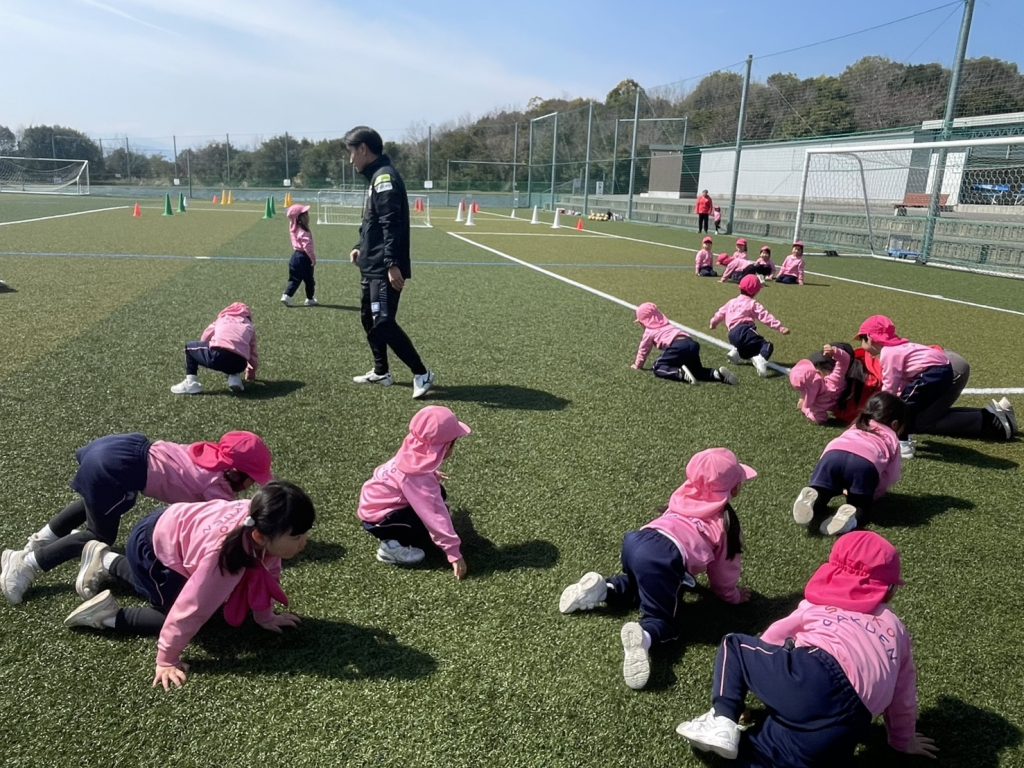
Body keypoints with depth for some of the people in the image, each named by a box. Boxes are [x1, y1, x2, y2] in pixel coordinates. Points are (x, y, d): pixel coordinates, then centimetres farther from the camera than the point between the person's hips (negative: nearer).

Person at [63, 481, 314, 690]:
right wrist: (166, 660, -22)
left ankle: (108, 563, 46)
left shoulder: (261, 523, -23)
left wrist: (264, 616, 6)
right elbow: (190, 608, -34)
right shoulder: (222, 554, -44)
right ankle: (109, 615, 3)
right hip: (151, 545, -7)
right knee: (192, 611, -13)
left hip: (174, 526, 7)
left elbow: (267, 570, -5)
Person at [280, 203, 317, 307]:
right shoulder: (303, 231, -20)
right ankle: (310, 299, 17)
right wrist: (313, 258, -20)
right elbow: (307, 245, -24)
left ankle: (286, 296, 0)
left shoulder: (294, 229, 7)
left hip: (296, 255, 8)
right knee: (309, 280, 7)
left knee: (294, 279, 10)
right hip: (304, 257, -8)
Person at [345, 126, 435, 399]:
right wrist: (361, 248, 17)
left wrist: (393, 264, -29)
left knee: (383, 322, -13)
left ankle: (422, 374, -6)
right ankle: (381, 372, 28)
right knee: (369, 318, 17)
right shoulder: (376, 177, 17)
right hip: (373, 266, 11)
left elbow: (392, 224, -24)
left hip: (384, 269, -11)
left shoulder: (385, 176, -14)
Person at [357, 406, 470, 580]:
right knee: (432, 517, -21)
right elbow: (435, 515, -35)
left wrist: (433, 474, 39)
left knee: (437, 494, 10)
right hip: (377, 517, -10)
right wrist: (454, 552, -32)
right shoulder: (419, 478, -34)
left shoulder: (414, 453, -7)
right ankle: (392, 545, -10)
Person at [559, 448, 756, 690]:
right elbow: (725, 563, 25)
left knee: (640, 587, 36)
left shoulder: (684, 498, 30)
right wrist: (732, 594, 44)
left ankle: (602, 588, 11)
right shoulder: (726, 519, 16)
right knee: (664, 621, 6)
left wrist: (683, 577, 55)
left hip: (636, 541, 6)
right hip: (663, 558, -6)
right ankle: (643, 637, -28)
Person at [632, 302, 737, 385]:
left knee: (658, 368, 2)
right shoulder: (666, 324, 37)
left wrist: (637, 366, 38)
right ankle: (718, 373, -5)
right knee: (697, 370, 24)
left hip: (678, 346, -7)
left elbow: (643, 350, 24)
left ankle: (681, 373, -24)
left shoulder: (649, 331, 17)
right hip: (693, 344, 7)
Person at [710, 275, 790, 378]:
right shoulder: (752, 304, 8)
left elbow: (720, 313, 37)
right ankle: (761, 358, -41)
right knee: (767, 345, -11)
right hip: (745, 330, -6)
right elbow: (766, 316, -2)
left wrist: (713, 323, 58)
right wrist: (780, 327, -7)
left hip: (732, 335, 6)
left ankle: (736, 352, -1)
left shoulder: (731, 302, 25)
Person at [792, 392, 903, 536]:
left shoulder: (854, 429, 44)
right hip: (865, 463, -2)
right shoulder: (892, 439, 34)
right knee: (860, 505, 14)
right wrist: (874, 493, 35)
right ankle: (852, 516, -19)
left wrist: (843, 488, 40)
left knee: (820, 497, 16)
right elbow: (891, 477, 23)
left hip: (833, 454, 3)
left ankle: (813, 499, -18)